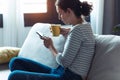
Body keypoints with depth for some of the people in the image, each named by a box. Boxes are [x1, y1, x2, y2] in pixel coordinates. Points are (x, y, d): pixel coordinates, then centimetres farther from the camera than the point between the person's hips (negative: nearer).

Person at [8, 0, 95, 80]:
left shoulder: (78, 30, -18)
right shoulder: (84, 25, 11)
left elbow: (64, 62, -17)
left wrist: (51, 46, 0)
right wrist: (65, 32, 16)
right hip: (63, 72, 11)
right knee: (16, 62, 9)